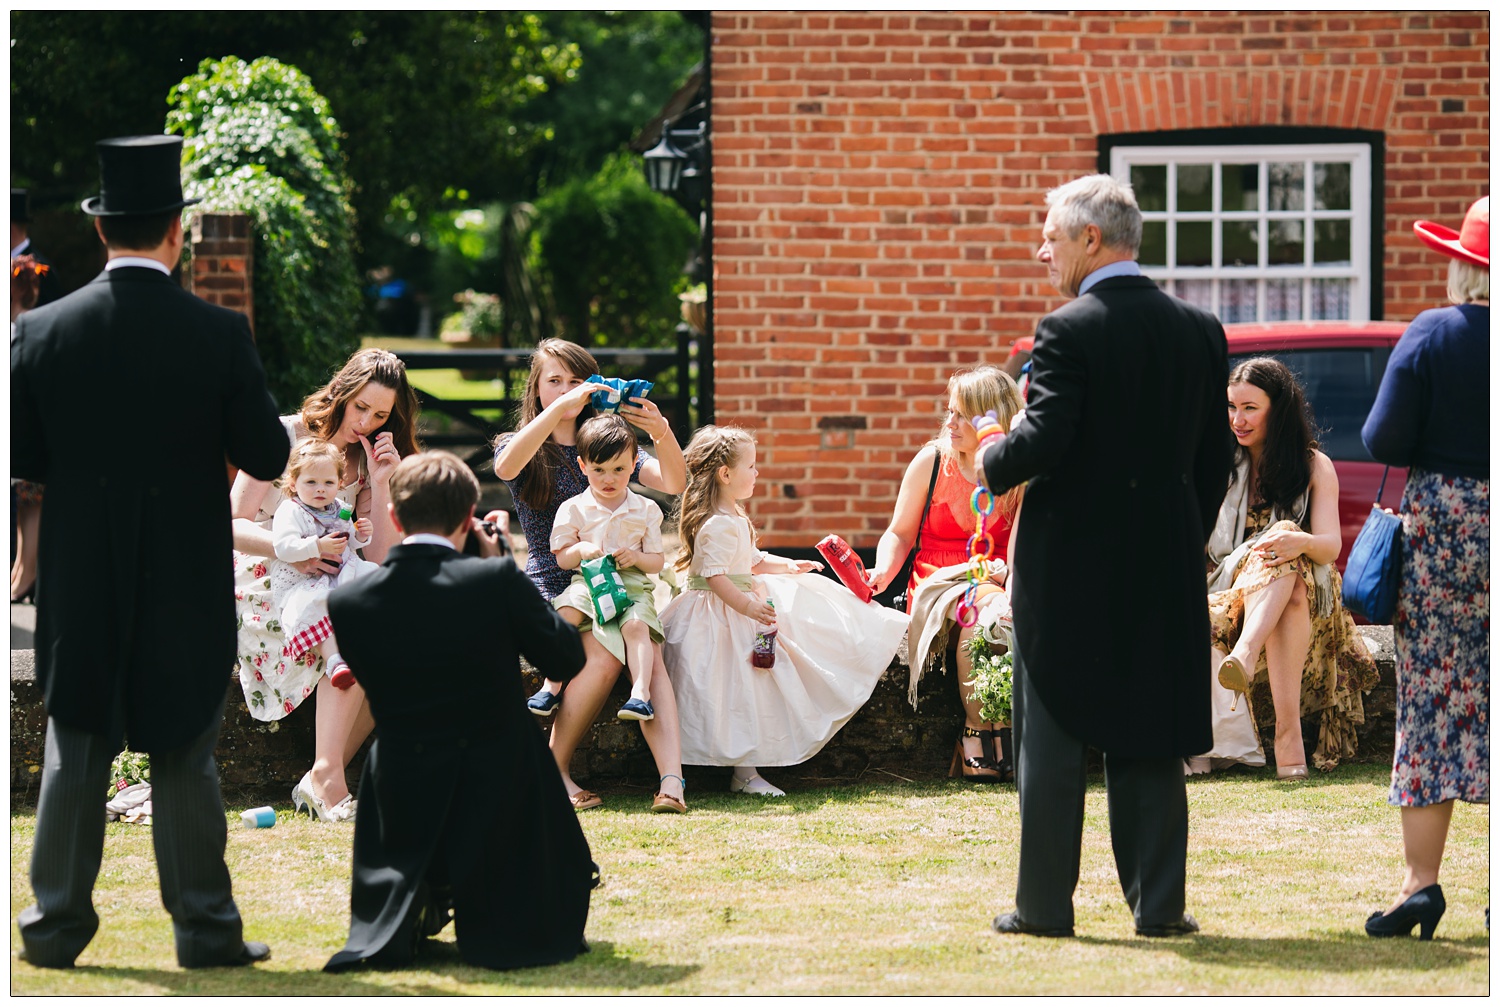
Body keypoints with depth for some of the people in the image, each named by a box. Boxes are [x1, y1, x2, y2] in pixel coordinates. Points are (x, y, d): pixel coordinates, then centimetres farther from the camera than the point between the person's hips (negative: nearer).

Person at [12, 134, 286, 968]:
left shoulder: (42, 332, -7)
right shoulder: (219, 335, -12)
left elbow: (20, 453, -1)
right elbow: (268, 455, -8)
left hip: (81, 585, 1)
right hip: (187, 587, -1)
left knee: (75, 758, 10)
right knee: (186, 763, 8)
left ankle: (57, 924, 12)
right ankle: (204, 926, 11)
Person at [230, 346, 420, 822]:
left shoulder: (364, 459, 11)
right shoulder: (283, 437, -4)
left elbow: (379, 559, 0)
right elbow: (235, 525, -10)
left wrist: (380, 483, -9)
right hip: (265, 584, -6)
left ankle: (324, 779, -21)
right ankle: (325, 773, -34)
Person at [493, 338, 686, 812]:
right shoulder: (523, 446, 8)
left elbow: (674, 483, 1)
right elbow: (506, 467, -20)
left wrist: (663, 435, -20)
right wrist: (560, 409, -26)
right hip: (551, 589, -3)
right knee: (605, 656, -31)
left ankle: (672, 779, -43)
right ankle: (553, 771, -17)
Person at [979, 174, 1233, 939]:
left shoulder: (1068, 331, -13)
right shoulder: (1200, 331, 6)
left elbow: (1043, 441, -21)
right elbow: (1215, 457, 9)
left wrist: (991, 461, -1)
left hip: (1069, 565, -5)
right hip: (1164, 566, 5)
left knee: (1054, 740, 4)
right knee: (1149, 743, 10)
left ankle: (1045, 904, 7)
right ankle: (1159, 904, 8)